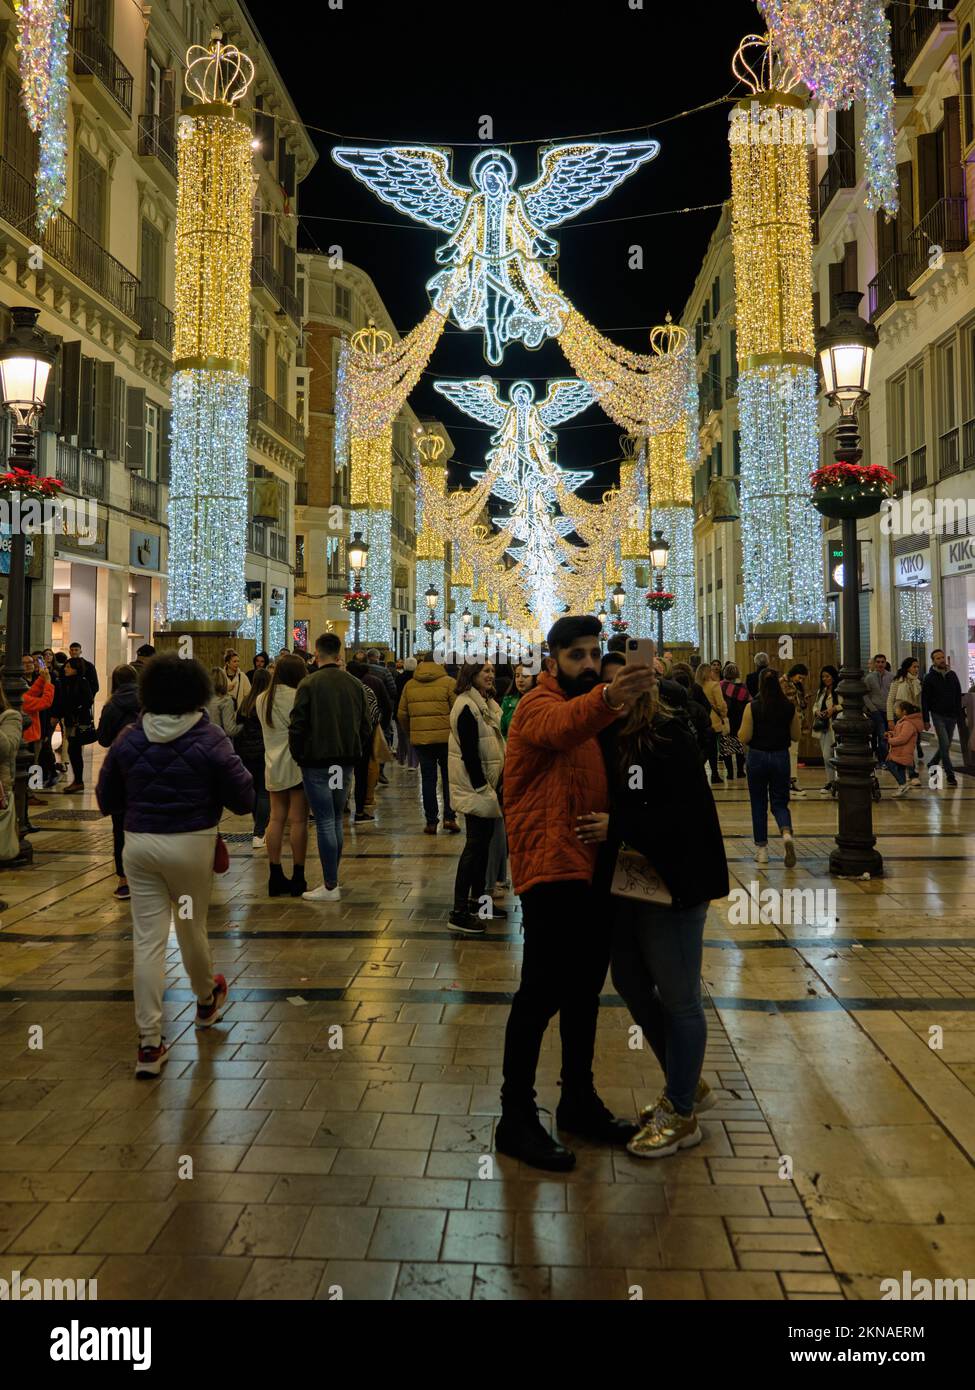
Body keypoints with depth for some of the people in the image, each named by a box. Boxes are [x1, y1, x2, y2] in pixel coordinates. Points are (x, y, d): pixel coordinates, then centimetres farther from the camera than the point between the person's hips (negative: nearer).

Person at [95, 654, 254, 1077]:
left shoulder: (129, 739, -1)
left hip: (138, 844, 2)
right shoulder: (209, 740, -10)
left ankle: (149, 1043, 4)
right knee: (192, 929, 17)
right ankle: (207, 1001, 42)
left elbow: (106, 800, 6)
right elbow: (244, 800, -9)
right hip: (191, 844, -2)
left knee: (148, 939, 3)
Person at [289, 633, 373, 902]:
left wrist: (298, 756, 2)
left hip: (317, 762, -5)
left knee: (325, 822, -2)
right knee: (336, 820, 16)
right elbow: (366, 726, 8)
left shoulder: (309, 684, -11)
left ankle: (330, 886, 0)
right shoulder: (355, 684, 5)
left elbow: (297, 726, -12)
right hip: (346, 763, 5)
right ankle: (332, 879, 23)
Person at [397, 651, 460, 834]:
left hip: (420, 739, 3)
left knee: (428, 779, 10)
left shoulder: (409, 685, 6)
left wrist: (410, 734, 23)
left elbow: (402, 714, 9)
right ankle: (449, 817, 3)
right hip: (445, 737, -2)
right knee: (448, 778, 10)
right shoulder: (449, 683, -5)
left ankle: (431, 821, 12)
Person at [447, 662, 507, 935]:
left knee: (484, 841, 15)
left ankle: (477, 901, 26)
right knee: (475, 845, -9)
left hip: (487, 784, 10)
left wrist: (498, 782, 13)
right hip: (475, 786, -10)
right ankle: (459, 913, -5)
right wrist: (482, 786, -20)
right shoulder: (467, 706, -16)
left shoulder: (487, 704, 14)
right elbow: (469, 752, -20)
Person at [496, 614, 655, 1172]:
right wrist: (607, 698, -55)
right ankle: (516, 1120, 7)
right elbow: (561, 727, -36)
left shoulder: (591, 711, 18)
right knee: (542, 994, -6)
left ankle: (579, 1100, 32)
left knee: (585, 989, 17)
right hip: (551, 868, -9)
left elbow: (604, 784, 9)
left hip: (592, 869, 9)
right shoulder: (541, 707, -9)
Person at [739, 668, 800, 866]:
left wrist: (739, 730, 8)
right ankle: (787, 833, -18)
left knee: (759, 805, 11)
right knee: (780, 803, 12)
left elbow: (744, 737, -12)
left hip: (757, 757, -2)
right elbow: (796, 736, 4)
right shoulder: (790, 707, -3)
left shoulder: (752, 707, -11)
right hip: (781, 757, 2)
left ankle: (761, 850, 15)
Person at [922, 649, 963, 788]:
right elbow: (924, 701, -4)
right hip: (938, 715, -4)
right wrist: (926, 720, -8)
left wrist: (959, 714, 6)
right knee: (945, 744, -11)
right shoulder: (929, 678, -3)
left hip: (952, 716, 4)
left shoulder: (952, 675, 8)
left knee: (946, 745, 11)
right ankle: (950, 775, -8)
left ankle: (933, 763, 33)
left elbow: (958, 696, 13)